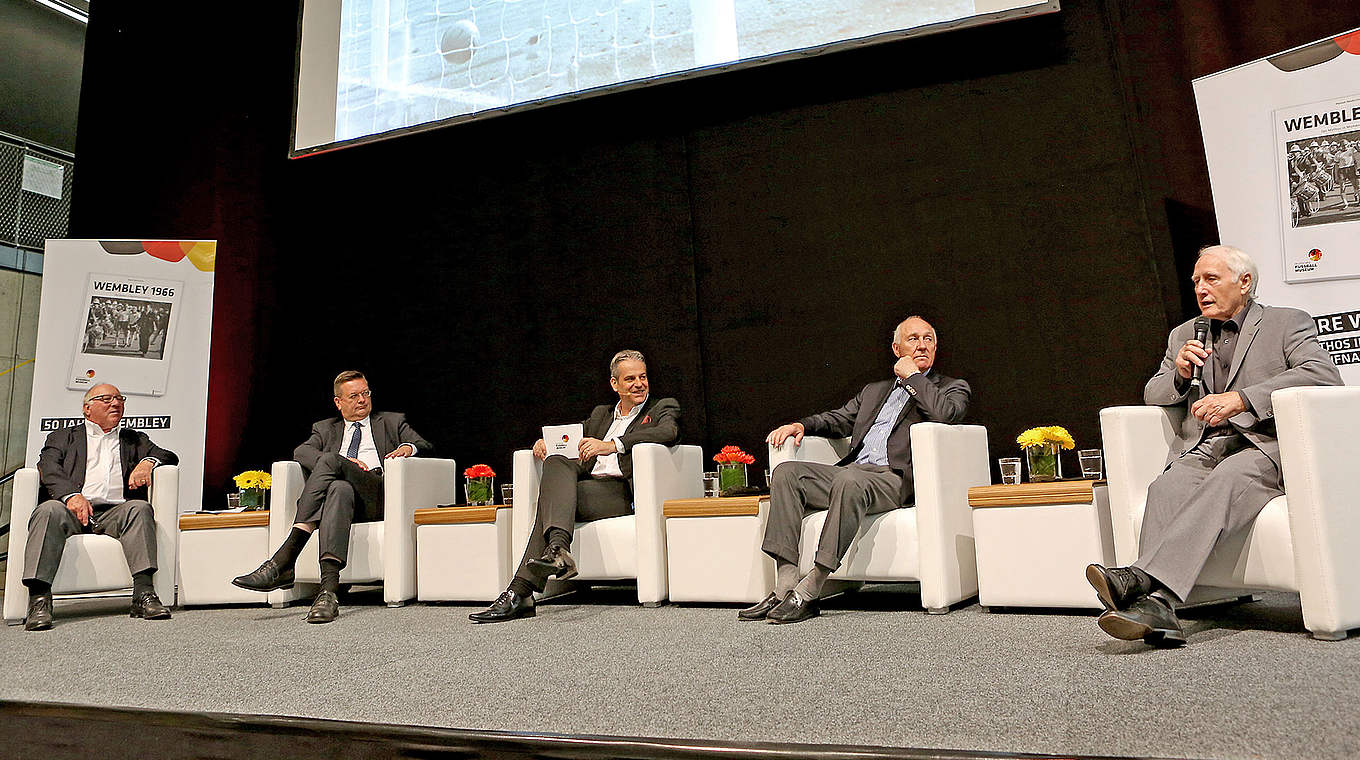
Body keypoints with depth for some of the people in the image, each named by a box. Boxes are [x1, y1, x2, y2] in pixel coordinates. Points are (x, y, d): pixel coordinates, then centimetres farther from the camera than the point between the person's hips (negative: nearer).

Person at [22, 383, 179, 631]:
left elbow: (169, 457, 19)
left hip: (115, 511, 1)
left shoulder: (135, 440, 31)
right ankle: (39, 600, -36)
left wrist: (148, 462, -6)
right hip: (72, 508, -1)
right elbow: (49, 470, 6)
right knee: (50, 509, -33)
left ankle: (144, 594, -40)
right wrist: (72, 495, -16)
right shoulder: (62, 437, 25)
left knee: (140, 508, -31)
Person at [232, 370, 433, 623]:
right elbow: (301, 452, 11)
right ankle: (329, 587, -52)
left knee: (329, 460, -30)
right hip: (341, 489, 2)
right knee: (340, 489, -37)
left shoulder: (392, 422, 28)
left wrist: (409, 447, -9)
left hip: (377, 493, -2)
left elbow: (427, 447, 17)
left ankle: (282, 562, -42)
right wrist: (341, 462, -8)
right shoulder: (325, 428, 31)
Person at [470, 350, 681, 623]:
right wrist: (545, 441, 2)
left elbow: (669, 432, -11)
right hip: (590, 484, 5)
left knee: (553, 494, -25)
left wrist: (612, 445, -24)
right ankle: (558, 548, -42)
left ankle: (520, 592, -33)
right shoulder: (601, 413, 30)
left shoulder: (664, 407, 12)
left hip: (624, 492, -5)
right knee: (555, 462, -26)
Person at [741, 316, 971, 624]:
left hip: (896, 479, -6)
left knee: (848, 479, -38)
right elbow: (837, 419, 28)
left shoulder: (952, 388, 15)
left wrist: (912, 375, 2)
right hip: (852, 471, 6)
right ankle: (785, 586, -24)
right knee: (787, 472, -18)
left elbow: (944, 413, -9)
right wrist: (801, 425, 7)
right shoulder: (874, 390, 32)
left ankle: (809, 591, -33)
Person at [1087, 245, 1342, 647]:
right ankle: (1155, 607, -47)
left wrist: (1242, 398, -19)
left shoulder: (1287, 323, 11)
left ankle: (1144, 578, -52)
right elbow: (1152, 396, 24)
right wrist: (1179, 374, 0)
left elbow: (1324, 374, -8)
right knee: (1164, 488, -31)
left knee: (1225, 479, -38)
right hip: (1200, 451, 3)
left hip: (1263, 449, -3)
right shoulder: (1183, 334, 25)